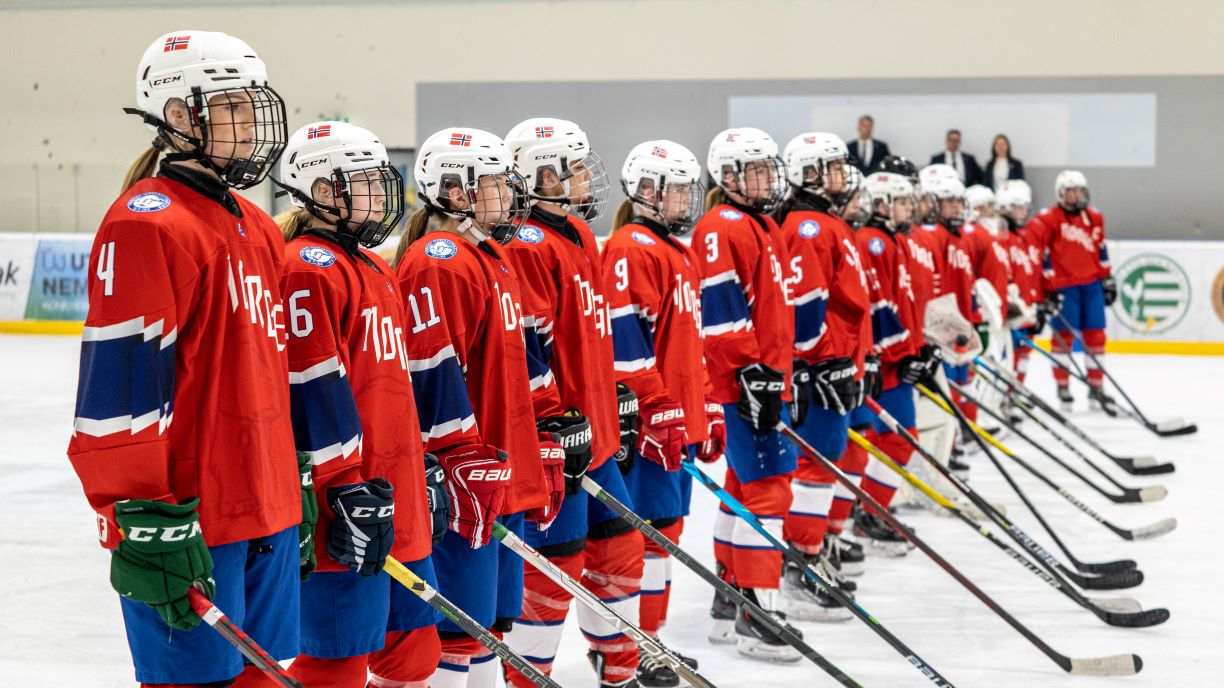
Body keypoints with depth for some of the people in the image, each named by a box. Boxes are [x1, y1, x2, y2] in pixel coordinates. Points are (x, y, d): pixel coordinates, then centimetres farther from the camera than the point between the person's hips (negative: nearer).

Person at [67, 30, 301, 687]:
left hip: (267, 510, 9)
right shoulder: (148, 224, -13)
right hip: (190, 522, -9)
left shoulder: (259, 230, 16)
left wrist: (298, 490, 22)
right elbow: (119, 384, -18)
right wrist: (149, 525, -20)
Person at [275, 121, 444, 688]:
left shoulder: (374, 269, 19)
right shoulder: (308, 269, -13)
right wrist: (347, 492, -21)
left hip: (399, 505, 10)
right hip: (350, 514, -10)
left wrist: (423, 469, 23)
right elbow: (311, 393, -19)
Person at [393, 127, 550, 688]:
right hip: (466, 486, -10)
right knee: (459, 621, -5)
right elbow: (434, 374, -19)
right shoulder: (438, 262, -13)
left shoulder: (493, 257, 18)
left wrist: (542, 455, 22)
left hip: (508, 476, 10)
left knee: (490, 616, 15)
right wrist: (468, 464, -20)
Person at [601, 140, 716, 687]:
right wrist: (658, 411, -20)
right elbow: (624, 338, -18)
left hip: (682, 419, 10)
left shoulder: (679, 252, 20)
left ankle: (650, 638, 23)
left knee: (666, 525, 14)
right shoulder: (631, 249, -11)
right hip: (649, 423, -10)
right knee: (651, 527, -6)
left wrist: (707, 410, 23)